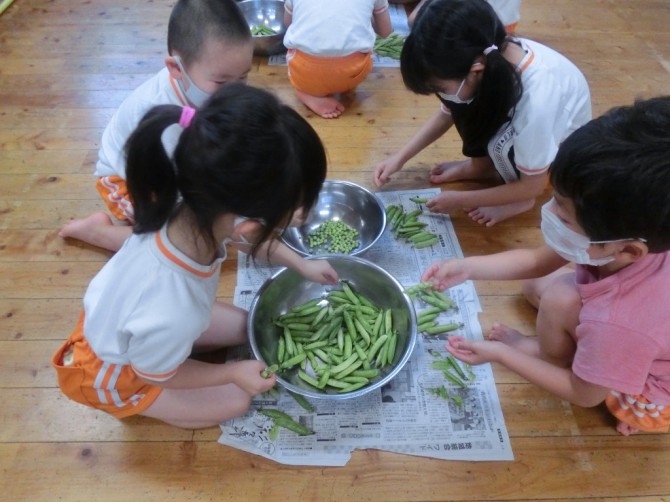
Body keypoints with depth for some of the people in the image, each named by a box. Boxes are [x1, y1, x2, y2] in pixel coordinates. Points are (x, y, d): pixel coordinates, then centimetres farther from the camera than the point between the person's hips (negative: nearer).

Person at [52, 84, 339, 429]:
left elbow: (251, 239, -6)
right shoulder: (172, 317, -49)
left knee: (245, 327, 11)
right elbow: (156, 374, -22)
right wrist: (234, 373, -12)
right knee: (234, 402, 2)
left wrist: (300, 263, -2)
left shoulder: (191, 210, -33)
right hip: (112, 373, -5)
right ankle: (127, 405, 18)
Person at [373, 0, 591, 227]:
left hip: (565, 147, -5)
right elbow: (447, 113, -4)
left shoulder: (536, 100, -41)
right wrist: (399, 158, -11)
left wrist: (461, 200, -21)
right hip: (519, 126, 5)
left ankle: (521, 199, -4)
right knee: (463, 111, -18)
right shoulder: (489, 58, -23)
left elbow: (532, 186, -27)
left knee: (500, 142, -33)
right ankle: (481, 166, 6)